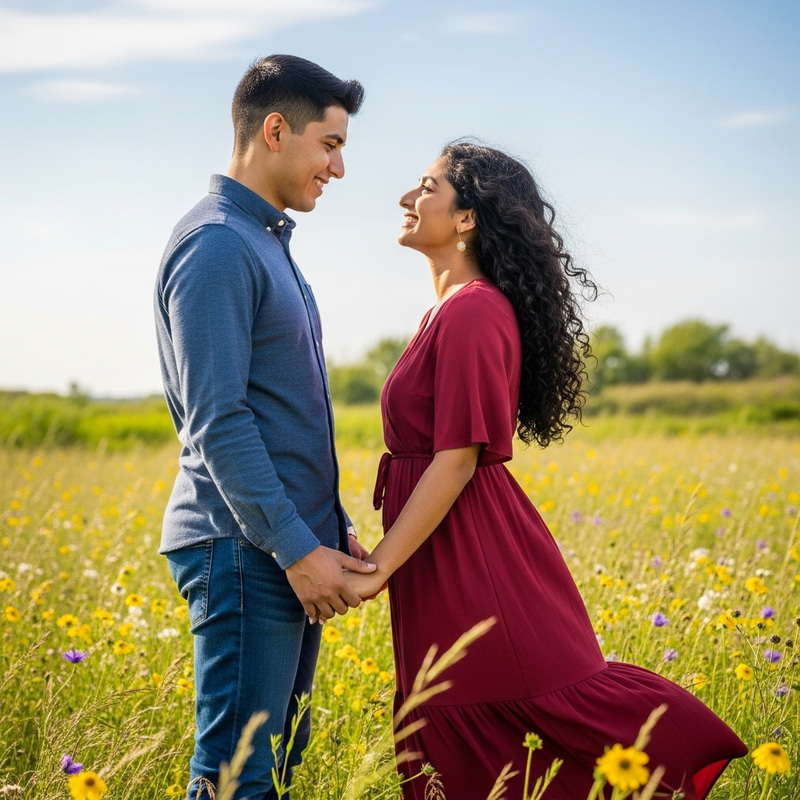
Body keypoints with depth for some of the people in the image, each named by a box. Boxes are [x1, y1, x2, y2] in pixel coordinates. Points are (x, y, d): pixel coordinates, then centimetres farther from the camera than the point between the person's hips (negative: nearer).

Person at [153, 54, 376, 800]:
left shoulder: (267, 242, 18)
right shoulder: (215, 245, -13)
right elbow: (217, 423, -19)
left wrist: (332, 529, 19)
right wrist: (297, 547, -20)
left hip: (293, 548, 10)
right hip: (246, 547, -10)